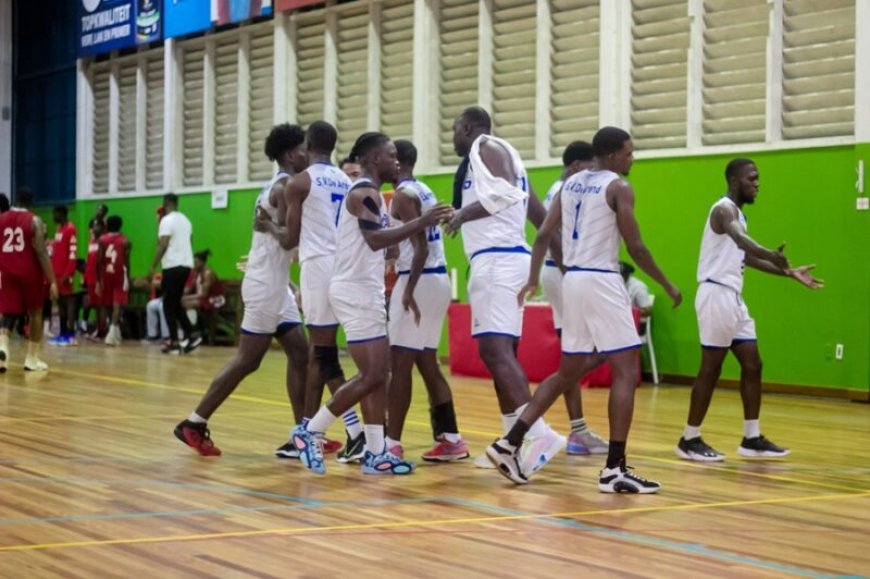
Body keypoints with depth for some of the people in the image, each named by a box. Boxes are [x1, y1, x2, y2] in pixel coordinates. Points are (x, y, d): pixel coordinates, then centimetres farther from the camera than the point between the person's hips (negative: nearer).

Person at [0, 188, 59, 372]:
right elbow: (41, 252, -12)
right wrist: (52, 281, -11)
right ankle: (32, 358, 14)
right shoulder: (34, 221, -6)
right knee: (35, 313, 13)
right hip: (30, 272, -3)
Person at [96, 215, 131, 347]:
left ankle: (115, 333, 25)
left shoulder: (102, 239, 4)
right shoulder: (125, 241, 0)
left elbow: (99, 261, 0)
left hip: (106, 274, 2)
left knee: (108, 304, 16)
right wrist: (128, 278, 7)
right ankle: (112, 332, -24)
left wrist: (98, 280, 4)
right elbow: (126, 262, -3)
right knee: (117, 304, -7)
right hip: (119, 274, -2)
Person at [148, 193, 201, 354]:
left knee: (169, 305, 0)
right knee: (176, 303, 15)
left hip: (173, 266, -8)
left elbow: (163, 245, -14)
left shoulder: (167, 220, -9)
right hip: (186, 264, 8)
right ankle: (191, 334, 2)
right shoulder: (185, 220, 17)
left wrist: (153, 266, -11)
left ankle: (174, 342, -3)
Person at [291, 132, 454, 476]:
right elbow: (375, 239, -29)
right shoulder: (364, 192, -14)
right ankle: (310, 432, 0)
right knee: (372, 376, -10)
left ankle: (375, 454, 9)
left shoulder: (369, 193, 17)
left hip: (365, 292, 11)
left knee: (378, 374, 8)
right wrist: (421, 223, -33)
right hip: (356, 292, -11)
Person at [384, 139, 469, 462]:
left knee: (400, 364, -6)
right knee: (426, 363, 13)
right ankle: (450, 439, 13)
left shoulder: (403, 194, -12)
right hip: (438, 278, 10)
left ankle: (392, 443, -6)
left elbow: (421, 246, -21)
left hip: (419, 280, -10)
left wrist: (409, 290, -26)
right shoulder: (425, 192, 17)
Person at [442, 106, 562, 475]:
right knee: (497, 352, 12)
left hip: (497, 260, -11)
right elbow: (538, 212, 26)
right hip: (496, 261, 11)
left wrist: (465, 212, -19)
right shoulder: (493, 154, 24)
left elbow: (508, 192, -24)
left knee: (496, 349, -18)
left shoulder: (487, 148, -5)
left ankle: (540, 434, -28)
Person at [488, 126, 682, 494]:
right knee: (626, 371, -5)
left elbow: (543, 235, 10)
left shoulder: (570, 184, 14)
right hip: (601, 281, -8)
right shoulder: (618, 187, -7)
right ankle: (614, 469, -11)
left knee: (569, 371, 16)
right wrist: (667, 285, 1)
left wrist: (533, 280, 17)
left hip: (572, 280, 8)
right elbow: (635, 248, -9)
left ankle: (510, 444, 10)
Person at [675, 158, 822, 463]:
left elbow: (746, 256, 28)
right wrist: (771, 254, -54)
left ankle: (752, 439, 14)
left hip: (733, 296, 10)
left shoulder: (737, 213, 18)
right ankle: (690, 440, 2)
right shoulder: (724, 209, -13)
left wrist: (788, 272, 23)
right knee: (711, 369, -5)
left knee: (752, 365, 9)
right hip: (717, 294, -10)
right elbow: (739, 238, -35)